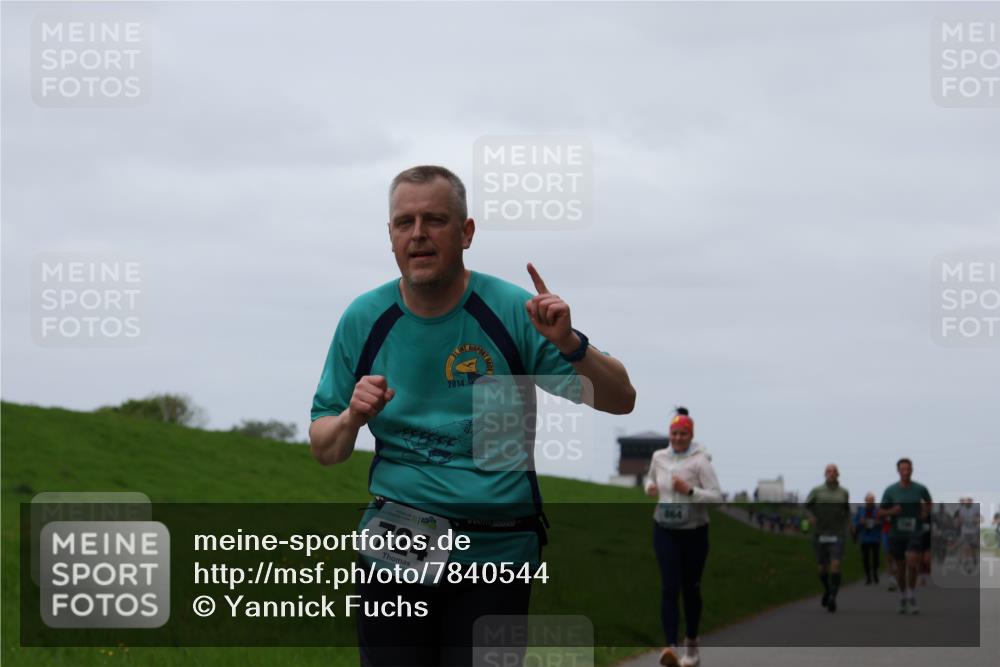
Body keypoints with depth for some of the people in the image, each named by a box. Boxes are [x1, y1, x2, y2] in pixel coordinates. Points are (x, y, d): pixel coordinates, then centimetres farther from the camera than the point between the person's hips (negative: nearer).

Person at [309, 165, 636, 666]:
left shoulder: (512, 311, -4)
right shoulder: (364, 319, 3)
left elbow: (620, 401, -4)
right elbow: (323, 449, 9)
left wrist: (569, 345, -22)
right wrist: (352, 418, -13)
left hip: (495, 550, -2)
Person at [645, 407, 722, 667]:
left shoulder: (700, 461, -11)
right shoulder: (659, 457, 3)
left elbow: (716, 496, -13)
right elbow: (651, 479, 24)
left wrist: (690, 490, -27)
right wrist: (650, 487, 1)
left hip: (694, 532, -2)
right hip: (665, 531, 2)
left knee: (690, 589, 9)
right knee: (669, 587, -12)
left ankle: (691, 644, 29)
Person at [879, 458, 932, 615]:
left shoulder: (920, 489, -1)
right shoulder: (890, 491, -2)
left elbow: (929, 503, 22)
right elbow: (880, 512, 3)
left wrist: (926, 513, 3)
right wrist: (890, 511, -17)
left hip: (915, 533, -1)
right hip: (896, 534, 1)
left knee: (912, 563, -19)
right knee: (900, 566, 9)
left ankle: (911, 597, -5)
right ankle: (902, 598, 27)